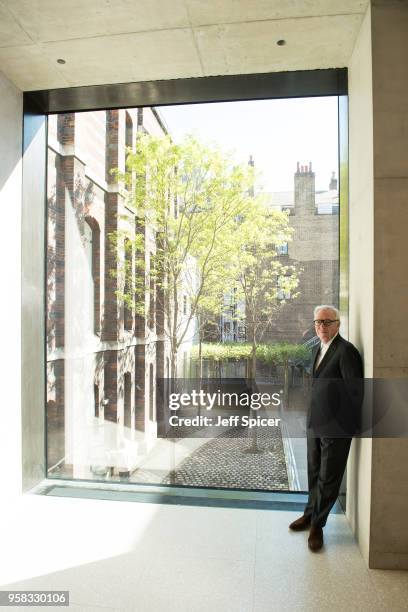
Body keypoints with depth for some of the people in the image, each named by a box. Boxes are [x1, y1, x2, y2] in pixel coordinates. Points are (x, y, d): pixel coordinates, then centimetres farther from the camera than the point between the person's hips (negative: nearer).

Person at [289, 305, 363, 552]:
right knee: (315, 474, 19)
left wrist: (346, 422, -10)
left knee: (328, 478, 7)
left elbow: (356, 390, -17)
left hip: (335, 427, -7)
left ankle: (317, 524, 22)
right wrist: (313, 417, 11)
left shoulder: (346, 350, -16)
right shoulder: (318, 350, 10)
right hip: (315, 424, 8)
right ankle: (311, 514, 36)